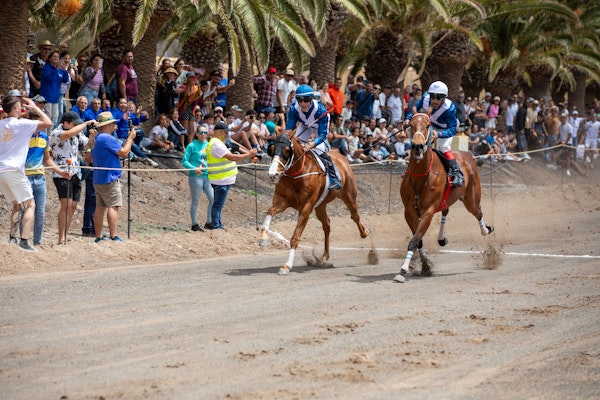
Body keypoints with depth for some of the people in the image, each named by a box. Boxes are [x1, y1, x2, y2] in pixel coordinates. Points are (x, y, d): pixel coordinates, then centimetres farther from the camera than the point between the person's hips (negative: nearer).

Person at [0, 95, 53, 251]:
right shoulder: (21, 124, -8)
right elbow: (48, 123, -8)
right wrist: (34, 107, 4)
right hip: (14, 170, -7)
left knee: (17, 205, 20)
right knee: (30, 205, -2)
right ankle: (24, 240, -16)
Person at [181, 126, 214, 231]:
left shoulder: (209, 145, 12)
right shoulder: (192, 146, -3)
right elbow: (184, 161, -6)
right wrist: (194, 169, -20)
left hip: (208, 176, 5)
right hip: (196, 176, -5)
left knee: (213, 199, 0)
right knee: (195, 201, 2)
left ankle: (209, 222, 15)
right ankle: (194, 225, 11)